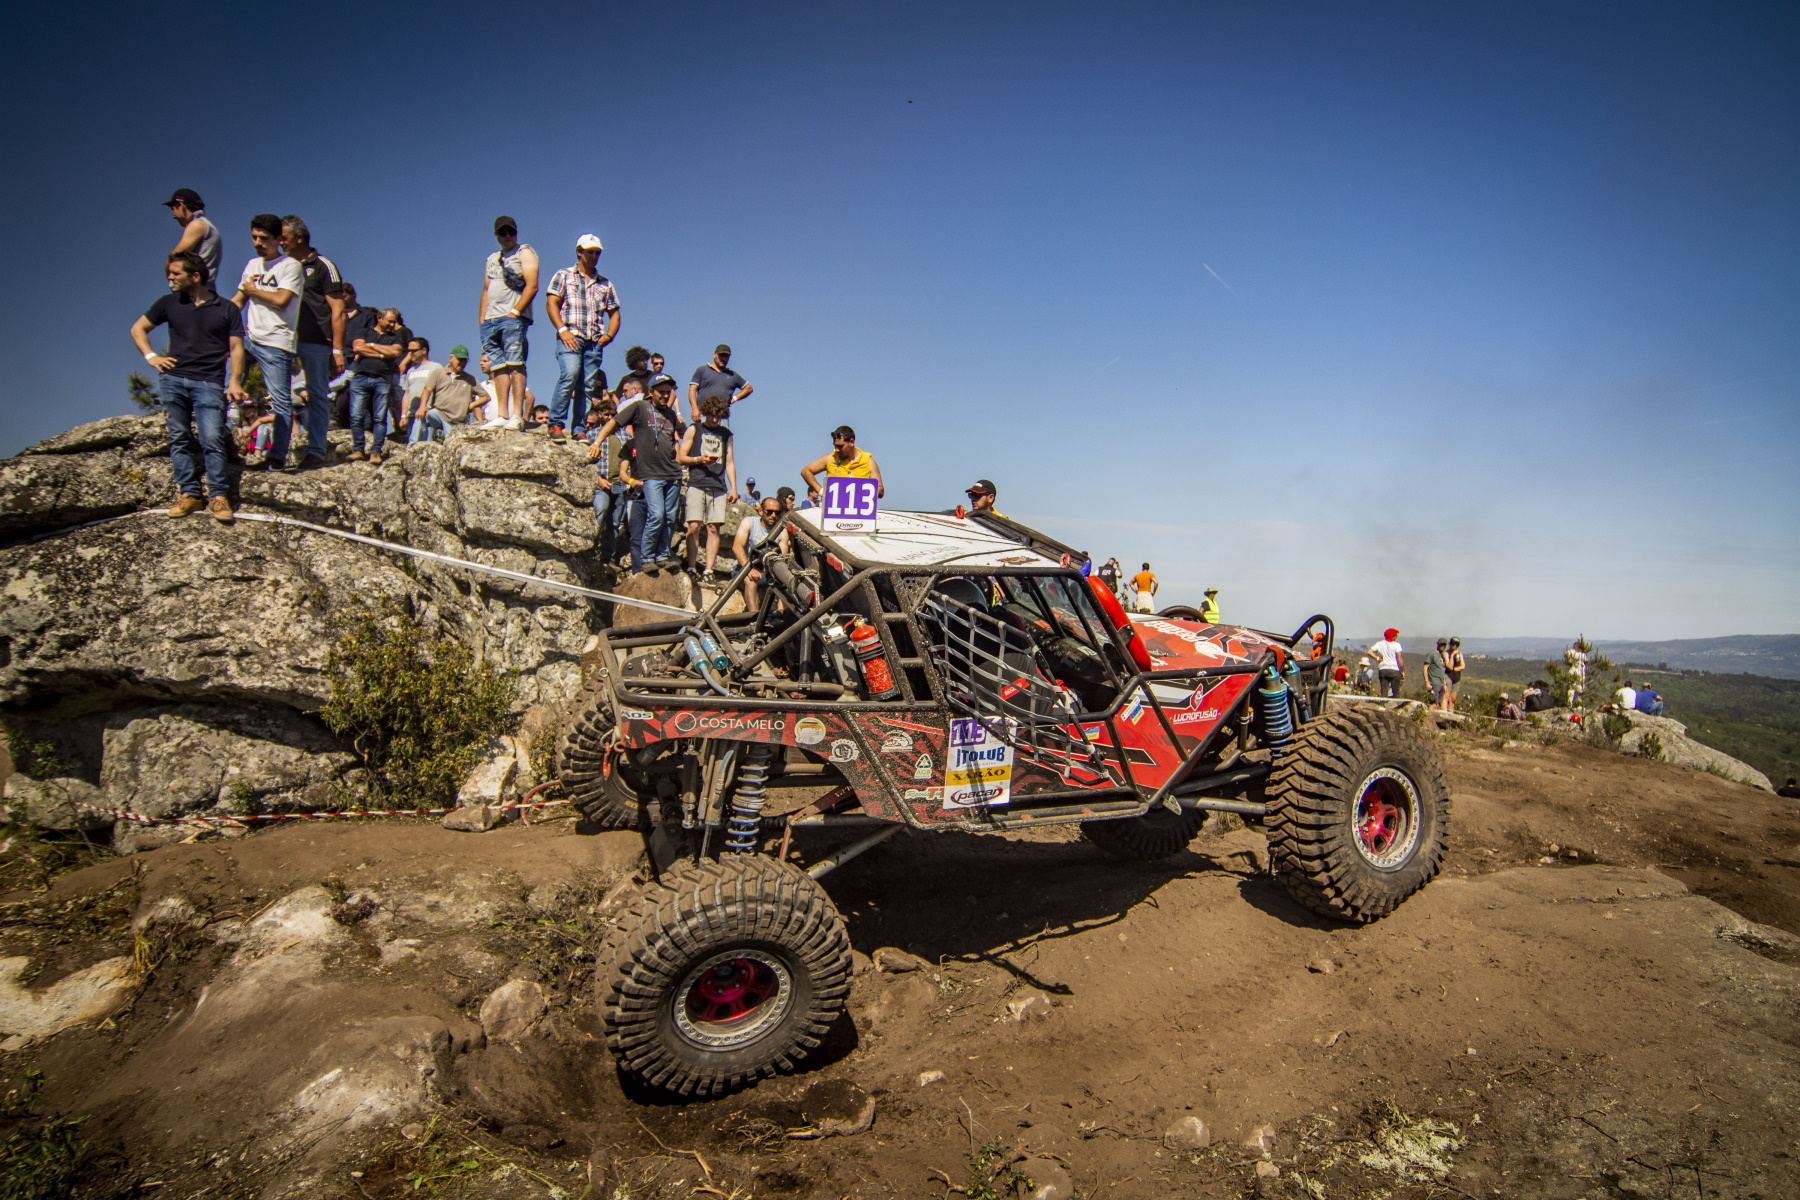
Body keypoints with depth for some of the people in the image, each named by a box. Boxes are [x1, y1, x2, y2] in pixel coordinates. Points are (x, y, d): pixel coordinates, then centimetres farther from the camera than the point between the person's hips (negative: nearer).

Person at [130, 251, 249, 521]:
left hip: (209, 384, -4)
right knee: (179, 439, 2)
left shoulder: (227, 309, 5)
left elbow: (236, 348, 3)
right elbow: (138, 328, 23)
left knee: (212, 439, -12)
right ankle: (189, 493, 7)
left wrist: (235, 382, -8)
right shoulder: (169, 303, 13)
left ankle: (219, 496, -9)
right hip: (173, 380, 4)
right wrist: (151, 356, 8)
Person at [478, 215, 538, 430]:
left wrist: (515, 311, -15)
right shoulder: (492, 259, 25)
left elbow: (532, 286, -7)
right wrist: (482, 319, 13)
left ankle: (517, 416, -19)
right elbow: (486, 291, 25)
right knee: (498, 367, 1)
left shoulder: (525, 253, 5)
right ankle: (502, 415, -2)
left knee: (514, 364, -14)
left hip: (513, 318, -7)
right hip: (490, 321, 7)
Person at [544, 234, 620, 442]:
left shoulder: (605, 283, 21)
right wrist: (563, 330, -11)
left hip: (595, 341, 4)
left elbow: (614, 313, 21)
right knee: (569, 376, -22)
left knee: (588, 386, -2)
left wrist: (609, 335, 3)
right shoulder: (564, 276, 11)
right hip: (571, 337, -4)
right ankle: (556, 424, -19)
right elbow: (551, 303, 2)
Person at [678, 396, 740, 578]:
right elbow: (680, 457, 8)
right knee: (694, 527, -12)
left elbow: (730, 462, 19)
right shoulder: (694, 430, 11)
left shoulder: (726, 433, 20)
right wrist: (699, 459, -11)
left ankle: (709, 570, -5)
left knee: (713, 528, -4)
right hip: (697, 485, -2)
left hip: (718, 487, 2)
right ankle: (691, 569, -10)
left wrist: (733, 488, 9)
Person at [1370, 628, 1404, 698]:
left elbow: (1369, 652, -4)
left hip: (1383, 670, 3)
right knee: (1396, 693, 3)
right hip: (1394, 670, -3)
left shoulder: (1380, 644, 6)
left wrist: (1377, 658, 4)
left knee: (1383, 692, 5)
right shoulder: (1396, 645, -5)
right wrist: (1403, 671, -3)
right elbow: (1399, 659, -9)